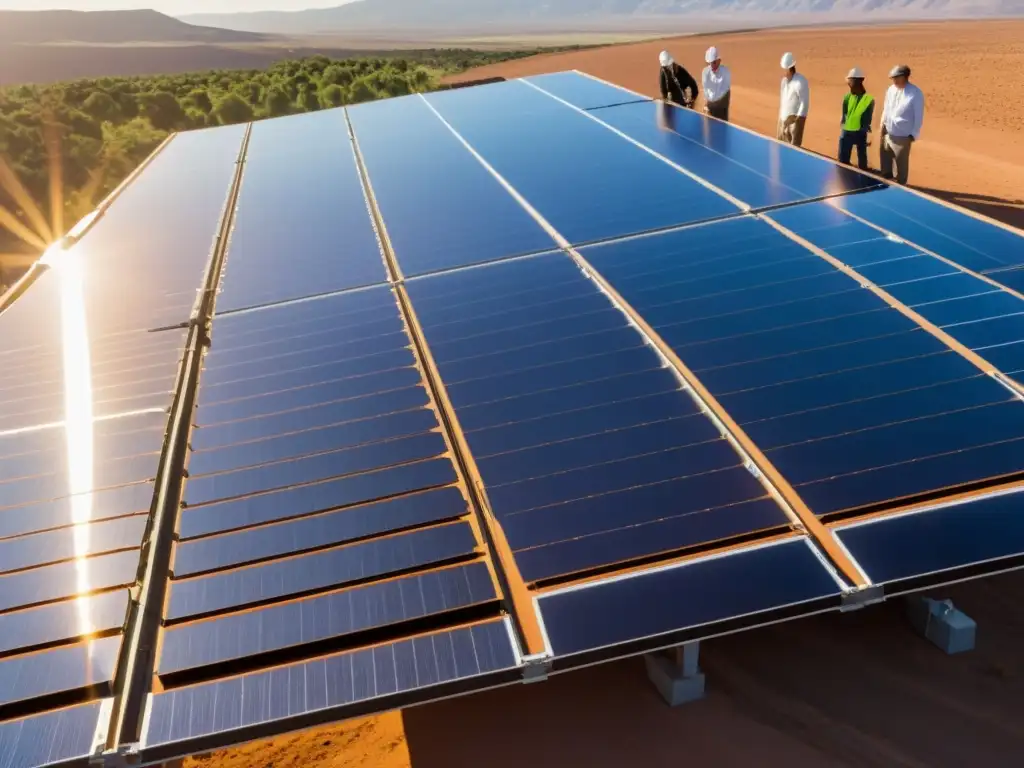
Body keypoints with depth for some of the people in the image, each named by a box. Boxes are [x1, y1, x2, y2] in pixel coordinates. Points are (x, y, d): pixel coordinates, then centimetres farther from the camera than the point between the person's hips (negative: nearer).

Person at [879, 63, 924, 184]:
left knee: (901, 163, 4)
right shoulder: (891, 89, 4)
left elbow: (919, 116, -9)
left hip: (903, 136, -6)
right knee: (885, 158, 17)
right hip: (887, 133, 6)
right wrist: (883, 124, 8)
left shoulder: (916, 93, -13)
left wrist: (914, 134, -10)